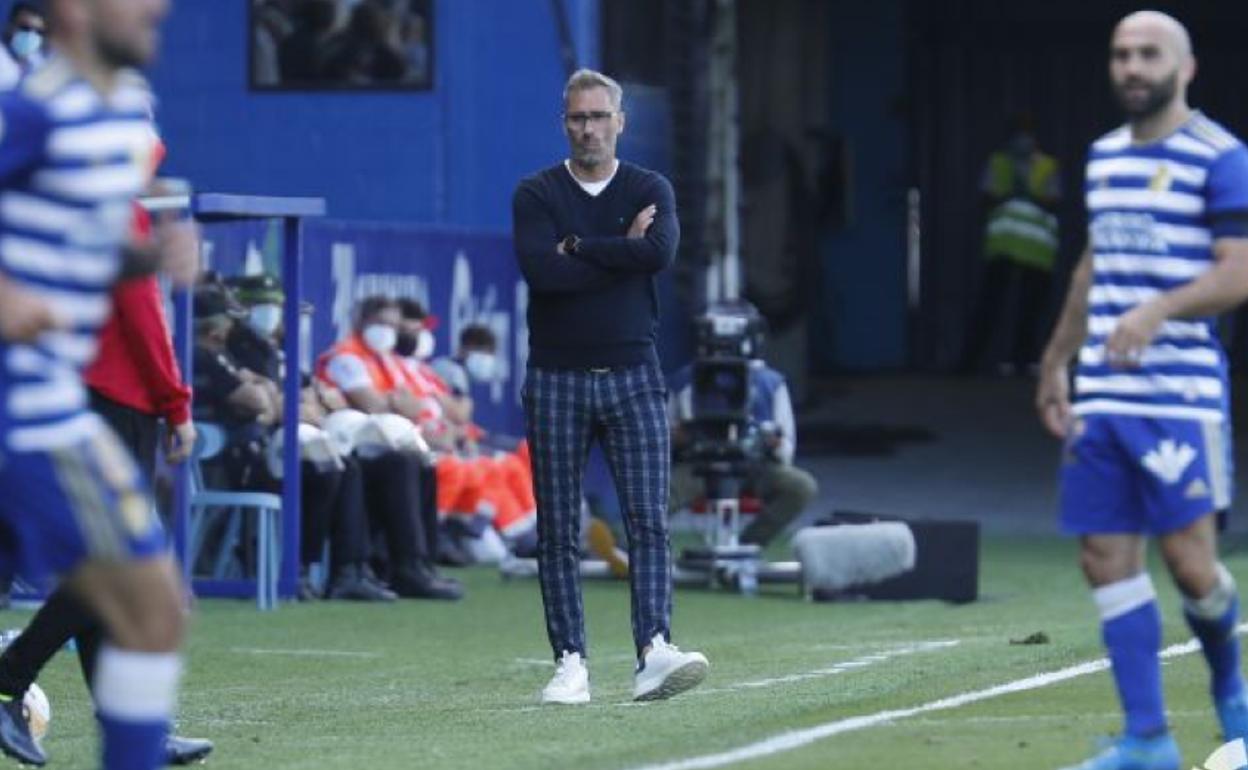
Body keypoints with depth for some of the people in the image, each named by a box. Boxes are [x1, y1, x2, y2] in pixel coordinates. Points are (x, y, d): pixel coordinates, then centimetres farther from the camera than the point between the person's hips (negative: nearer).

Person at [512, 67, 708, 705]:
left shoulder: (650, 190, 6)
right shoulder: (536, 194, 2)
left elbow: (661, 250, -17)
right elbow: (541, 270, -16)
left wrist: (576, 247, -11)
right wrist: (622, 250, -10)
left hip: (632, 375, 0)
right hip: (556, 381, 0)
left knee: (648, 520, -10)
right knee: (558, 531, 1)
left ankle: (653, 652, -17)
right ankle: (570, 663, 5)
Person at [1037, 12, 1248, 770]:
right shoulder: (1104, 156, 16)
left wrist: (1159, 310, -27)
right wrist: (1057, 360, 24)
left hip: (1181, 395, -6)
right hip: (1100, 397, 6)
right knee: (1108, 559, 1)